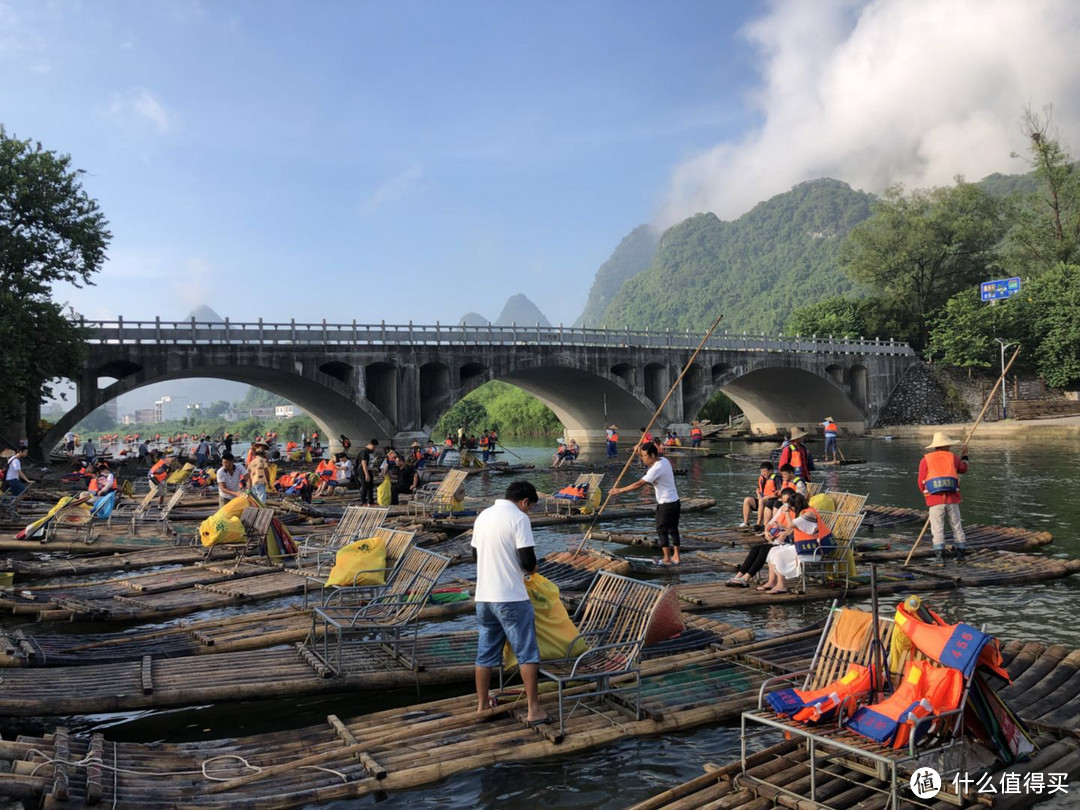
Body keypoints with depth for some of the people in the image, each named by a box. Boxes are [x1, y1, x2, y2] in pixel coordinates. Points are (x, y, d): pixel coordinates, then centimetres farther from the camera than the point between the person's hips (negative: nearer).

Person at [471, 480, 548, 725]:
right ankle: (534, 709, 5)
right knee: (527, 653, 3)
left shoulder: (483, 516, 9)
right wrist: (531, 567, 4)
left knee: (485, 652, 16)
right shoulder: (519, 518, -12)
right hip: (511, 598, -7)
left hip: (483, 596, 7)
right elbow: (528, 561, -17)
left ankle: (482, 703, 25)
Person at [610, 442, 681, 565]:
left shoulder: (656, 469, -23)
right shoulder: (664, 460, 4)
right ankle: (676, 556, 22)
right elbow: (650, 463, 28)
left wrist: (620, 490, -22)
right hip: (675, 501, 9)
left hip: (665, 504, -9)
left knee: (662, 530, 3)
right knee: (673, 529, 16)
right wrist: (641, 452, 12)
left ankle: (667, 559, 6)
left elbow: (639, 484, -26)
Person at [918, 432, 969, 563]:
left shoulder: (925, 460, 3)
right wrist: (964, 456, 42)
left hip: (935, 500, -2)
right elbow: (963, 469, 27)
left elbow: (921, 483, 3)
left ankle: (939, 555, -9)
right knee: (957, 526, 15)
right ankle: (961, 552, 21)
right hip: (952, 499, 2)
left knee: (937, 528, 0)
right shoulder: (952, 457, 7)